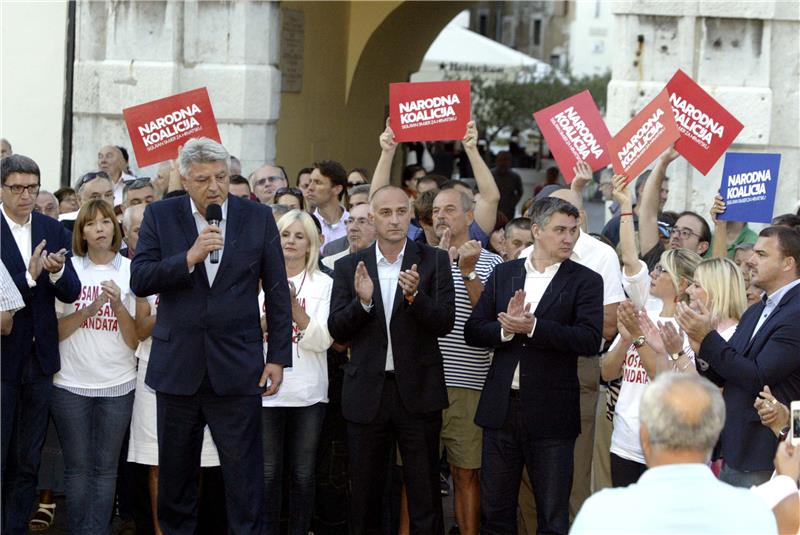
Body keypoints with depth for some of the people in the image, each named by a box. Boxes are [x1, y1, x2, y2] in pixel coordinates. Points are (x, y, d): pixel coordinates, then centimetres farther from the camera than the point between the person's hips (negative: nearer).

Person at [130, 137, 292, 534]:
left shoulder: (258, 218, 1)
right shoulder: (160, 216, 2)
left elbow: (277, 293, 5)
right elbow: (139, 281, -7)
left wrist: (279, 357, 1)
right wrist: (188, 259, -20)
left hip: (237, 368, -1)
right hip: (177, 366, 1)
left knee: (244, 475, -1)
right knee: (175, 474, 11)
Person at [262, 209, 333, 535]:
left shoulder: (323, 284, 4)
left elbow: (323, 340, -7)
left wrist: (294, 306, -17)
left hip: (308, 393, 0)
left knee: (303, 473, 4)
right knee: (268, 473, 0)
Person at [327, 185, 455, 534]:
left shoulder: (434, 261, 1)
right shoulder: (349, 267, 6)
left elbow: (444, 323, -7)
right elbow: (337, 331, 2)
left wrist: (415, 295, -23)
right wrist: (362, 301, -16)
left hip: (417, 391, -2)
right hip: (367, 391, 2)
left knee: (425, 498, 1)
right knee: (364, 498, 8)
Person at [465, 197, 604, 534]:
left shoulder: (585, 281, -2)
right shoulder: (503, 274, 9)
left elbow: (590, 339, -15)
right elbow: (473, 331, 5)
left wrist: (533, 326, -22)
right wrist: (507, 327, -15)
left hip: (551, 414, -3)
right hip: (501, 406, 3)